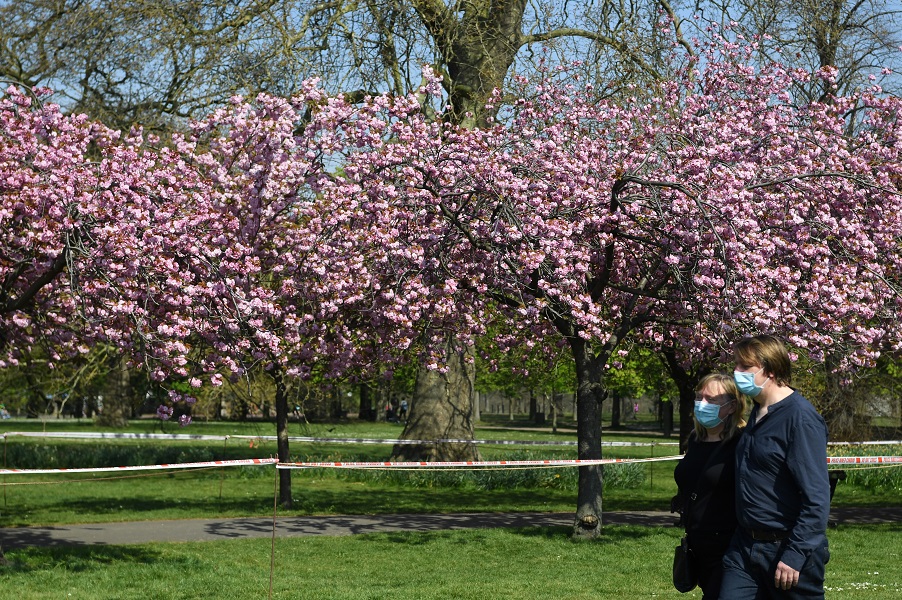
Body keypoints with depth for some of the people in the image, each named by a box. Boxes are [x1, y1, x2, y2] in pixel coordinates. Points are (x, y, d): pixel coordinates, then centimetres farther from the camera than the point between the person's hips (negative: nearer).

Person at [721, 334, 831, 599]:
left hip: (786, 548, -8)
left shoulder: (801, 418, -16)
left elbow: (816, 497, -20)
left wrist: (795, 556, -21)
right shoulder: (757, 413, 11)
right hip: (745, 547, 8)